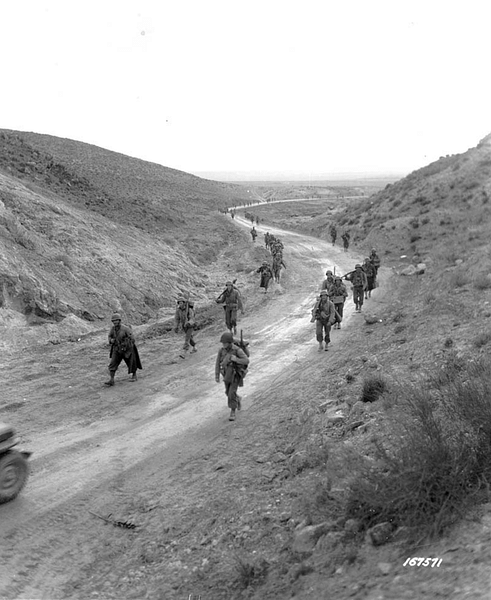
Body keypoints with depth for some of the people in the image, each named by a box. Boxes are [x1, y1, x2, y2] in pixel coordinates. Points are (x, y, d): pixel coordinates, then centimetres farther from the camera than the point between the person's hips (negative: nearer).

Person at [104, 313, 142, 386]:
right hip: (117, 350, 4)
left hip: (127, 349, -4)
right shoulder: (113, 328, -5)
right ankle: (111, 380, -9)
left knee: (131, 363, 13)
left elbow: (132, 339, -20)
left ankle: (134, 376, 37)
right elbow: (109, 336, 11)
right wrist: (111, 340, -11)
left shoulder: (125, 328, -22)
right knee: (113, 364, -7)